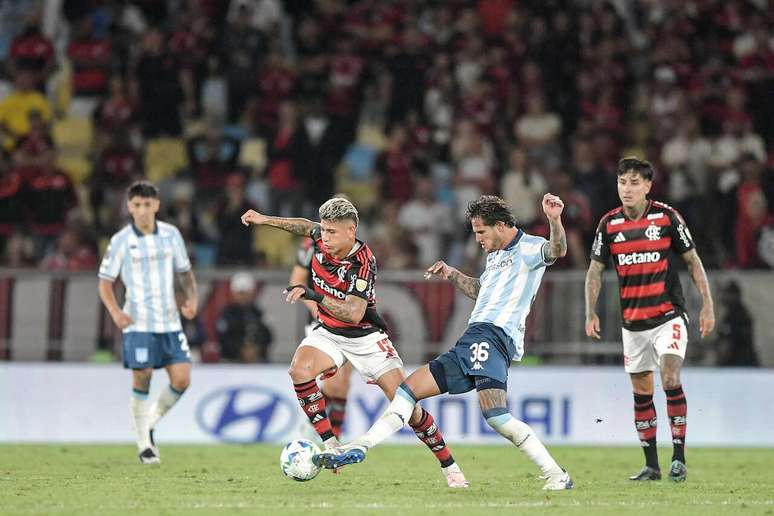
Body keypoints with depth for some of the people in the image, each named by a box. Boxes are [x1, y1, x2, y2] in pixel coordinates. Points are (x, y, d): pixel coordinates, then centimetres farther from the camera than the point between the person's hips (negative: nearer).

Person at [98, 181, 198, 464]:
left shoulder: (171, 234, 6)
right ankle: (144, 444, 9)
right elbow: (105, 281, 1)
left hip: (170, 322, 3)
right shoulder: (121, 241, -3)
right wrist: (115, 311, -15)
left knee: (181, 380, -5)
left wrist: (190, 299, 0)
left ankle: (151, 422, 20)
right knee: (141, 381, -5)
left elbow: (185, 271, 17)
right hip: (138, 323, -3)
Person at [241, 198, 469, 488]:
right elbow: (307, 226, 15)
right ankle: (329, 445, -19)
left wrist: (315, 296, -46)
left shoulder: (363, 263, -28)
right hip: (328, 333, 5)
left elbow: (354, 313, -37)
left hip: (365, 337, -5)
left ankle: (449, 466, 8)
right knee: (299, 369, -27)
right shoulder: (322, 239, -11)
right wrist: (266, 220, 16)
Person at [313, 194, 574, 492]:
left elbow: (557, 250, -23)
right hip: (472, 342, 10)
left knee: (495, 415, -27)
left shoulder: (528, 247, -1)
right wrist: (451, 275, 33)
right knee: (410, 388, 6)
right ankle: (359, 448, 4)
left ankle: (556, 475, -20)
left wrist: (554, 220, -41)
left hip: (492, 336, -10)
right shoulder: (496, 255, 28)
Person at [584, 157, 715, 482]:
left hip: (668, 315, -3)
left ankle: (678, 457, -11)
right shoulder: (609, 224, 1)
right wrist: (591, 313, -3)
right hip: (632, 320, 4)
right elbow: (595, 270, 8)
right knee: (641, 390, 7)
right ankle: (651, 465, 14)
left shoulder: (667, 217, -6)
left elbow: (693, 261, 1)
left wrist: (707, 306, -4)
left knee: (670, 379, -18)